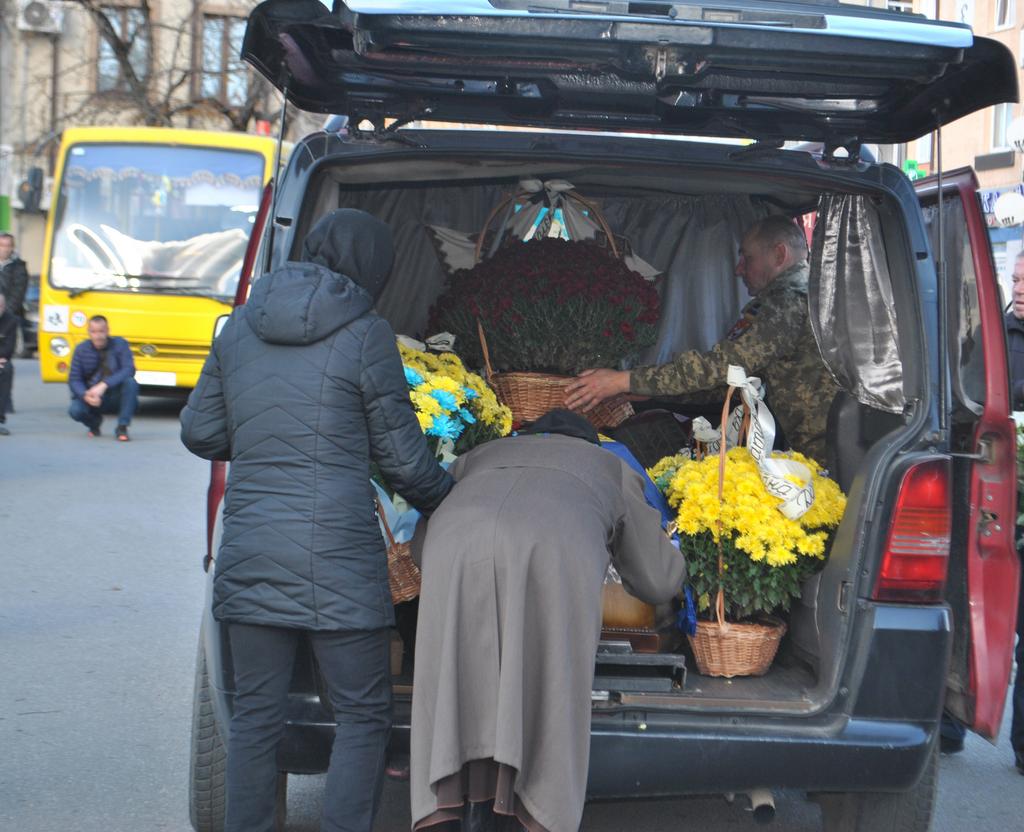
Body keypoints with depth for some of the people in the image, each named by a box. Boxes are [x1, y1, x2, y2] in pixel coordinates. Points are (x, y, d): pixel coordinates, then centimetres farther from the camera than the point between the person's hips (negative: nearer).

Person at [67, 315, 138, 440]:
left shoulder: (120, 344, -10)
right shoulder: (81, 349, -4)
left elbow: (129, 370, -24)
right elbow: (74, 379, -5)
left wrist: (104, 385, -36)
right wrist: (86, 395, -27)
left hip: (117, 398, -1)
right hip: (92, 399, 1)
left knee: (130, 382, -32)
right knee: (75, 410, -29)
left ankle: (122, 427, -20)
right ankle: (94, 422, 9)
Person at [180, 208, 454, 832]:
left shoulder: (239, 328, 9)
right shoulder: (365, 335, -5)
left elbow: (200, 434, 15)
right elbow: (403, 457, 0)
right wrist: (449, 504, 18)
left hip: (249, 549, 5)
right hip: (336, 553, -5)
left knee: (256, 715, 13)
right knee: (363, 716, 7)